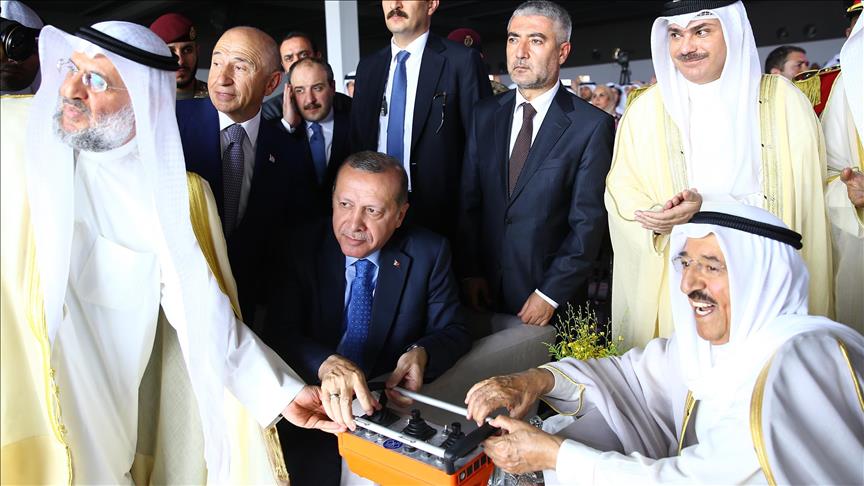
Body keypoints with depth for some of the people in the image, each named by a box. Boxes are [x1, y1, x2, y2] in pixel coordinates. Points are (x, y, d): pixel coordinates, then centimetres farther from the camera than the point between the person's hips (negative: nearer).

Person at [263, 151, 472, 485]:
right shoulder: (301, 250, -4)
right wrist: (326, 364, -35)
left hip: (394, 401, 0)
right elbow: (279, 334, -13)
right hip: (319, 402, 0)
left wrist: (422, 354, -21)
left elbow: (452, 331, 2)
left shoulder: (429, 253, -4)